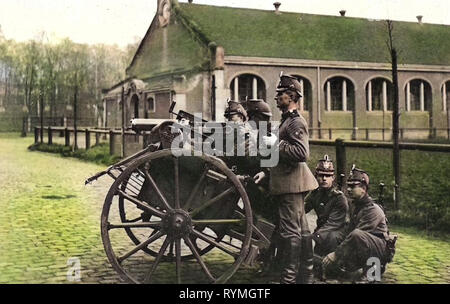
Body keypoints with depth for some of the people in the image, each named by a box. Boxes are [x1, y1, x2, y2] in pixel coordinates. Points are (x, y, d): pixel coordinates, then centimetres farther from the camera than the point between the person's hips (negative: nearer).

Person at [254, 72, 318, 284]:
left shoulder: (296, 122, -12)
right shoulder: (287, 121, 20)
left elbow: (302, 153, -25)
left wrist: (276, 144, -19)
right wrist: (267, 172, 20)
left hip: (292, 185, -11)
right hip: (285, 183, 11)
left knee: (290, 231, -8)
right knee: (290, 231, 15)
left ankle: (289, 277, -4)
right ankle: (290, 272, 24)